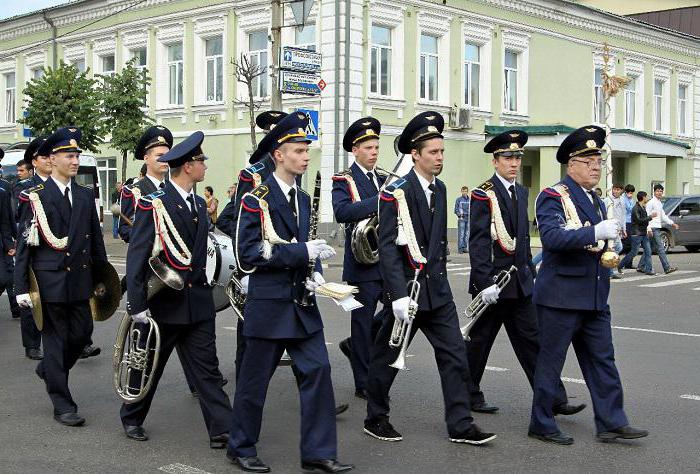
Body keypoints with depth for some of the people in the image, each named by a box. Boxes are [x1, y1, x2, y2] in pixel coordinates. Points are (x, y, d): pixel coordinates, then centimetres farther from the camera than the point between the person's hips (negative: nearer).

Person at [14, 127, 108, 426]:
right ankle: (62, 405, 10)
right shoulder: (36, 197, -6)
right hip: (50, 280, -5)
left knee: (82, 333, 10)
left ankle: (49, 370, 38)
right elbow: (25, 245, -6)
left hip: (80, 279, 5)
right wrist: (21, 287, -9)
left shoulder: (86, 196, 8)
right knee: (55, 339, 2)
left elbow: (96, 239, 13)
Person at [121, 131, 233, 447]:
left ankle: (222, 430, 2)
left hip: (198, 303, 5)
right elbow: (136, 255, -14)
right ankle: (132, 418, 32)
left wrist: (204, 288, 15)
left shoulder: (199, 205, 9)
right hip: (163, 302, -5)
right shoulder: (152, 204, -13)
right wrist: (137, 304, -17)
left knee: (207, 368, 2)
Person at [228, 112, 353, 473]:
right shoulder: (256, 199, -11)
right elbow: (248, 252, -19)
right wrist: (303, 252, -22)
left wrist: (314, 271, 1)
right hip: (269, 304, -6)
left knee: (318, 370, 1)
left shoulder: (302, 199, 12)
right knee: (255, 379, 5)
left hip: (302, 304, 7)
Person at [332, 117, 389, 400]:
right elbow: (342, 212, -23)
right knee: (362, 320, 1)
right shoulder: (344, 180, -5)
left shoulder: (386, 179, 14)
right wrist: (378, 201, -30)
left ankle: (355, 345, 26)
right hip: (362, 261, -6)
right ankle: (364, 384, 12)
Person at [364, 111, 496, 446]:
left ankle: (460, 425, 10)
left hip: (437, 290, 7)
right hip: (408, 289, -7)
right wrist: (398, 294, -24)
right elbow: (388, 248, -20)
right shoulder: (396, 193, -15)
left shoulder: (440, 189, 9)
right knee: (387, 356, 8)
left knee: (455, 355, 3)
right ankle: (375, 418, 25)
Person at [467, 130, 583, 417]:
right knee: (479, 340, 7)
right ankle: (469, 395, 22)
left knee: (531, 340, 5)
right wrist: (485, 282, -21)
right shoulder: (483, 195, -11)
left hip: (520, 282, 7)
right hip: (493, 281, -7)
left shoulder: (521, 192, 12)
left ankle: (554, 400, 5)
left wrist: (531, 272, 17)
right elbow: (478, 243, -16)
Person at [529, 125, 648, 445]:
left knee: (602, 359, 9)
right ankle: (541, 424, 14)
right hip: (561, 295, -8)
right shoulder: (553, 197, -10)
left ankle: (611, 423, 17)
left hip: (595, 296, 8)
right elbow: (552, 238, -26)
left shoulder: (596, 200, 16)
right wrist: (596, 232, -31)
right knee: (550, 360, 3)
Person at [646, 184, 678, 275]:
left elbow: (663, 216, 25)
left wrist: (671, 223, 15)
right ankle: (667, 268, -13)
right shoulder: (651, 202, -9)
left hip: (658, 228, 9)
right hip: (653, 228, -9)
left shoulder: (660, 203, 18)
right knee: (660, 248, -11)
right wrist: (649, 229, -20)